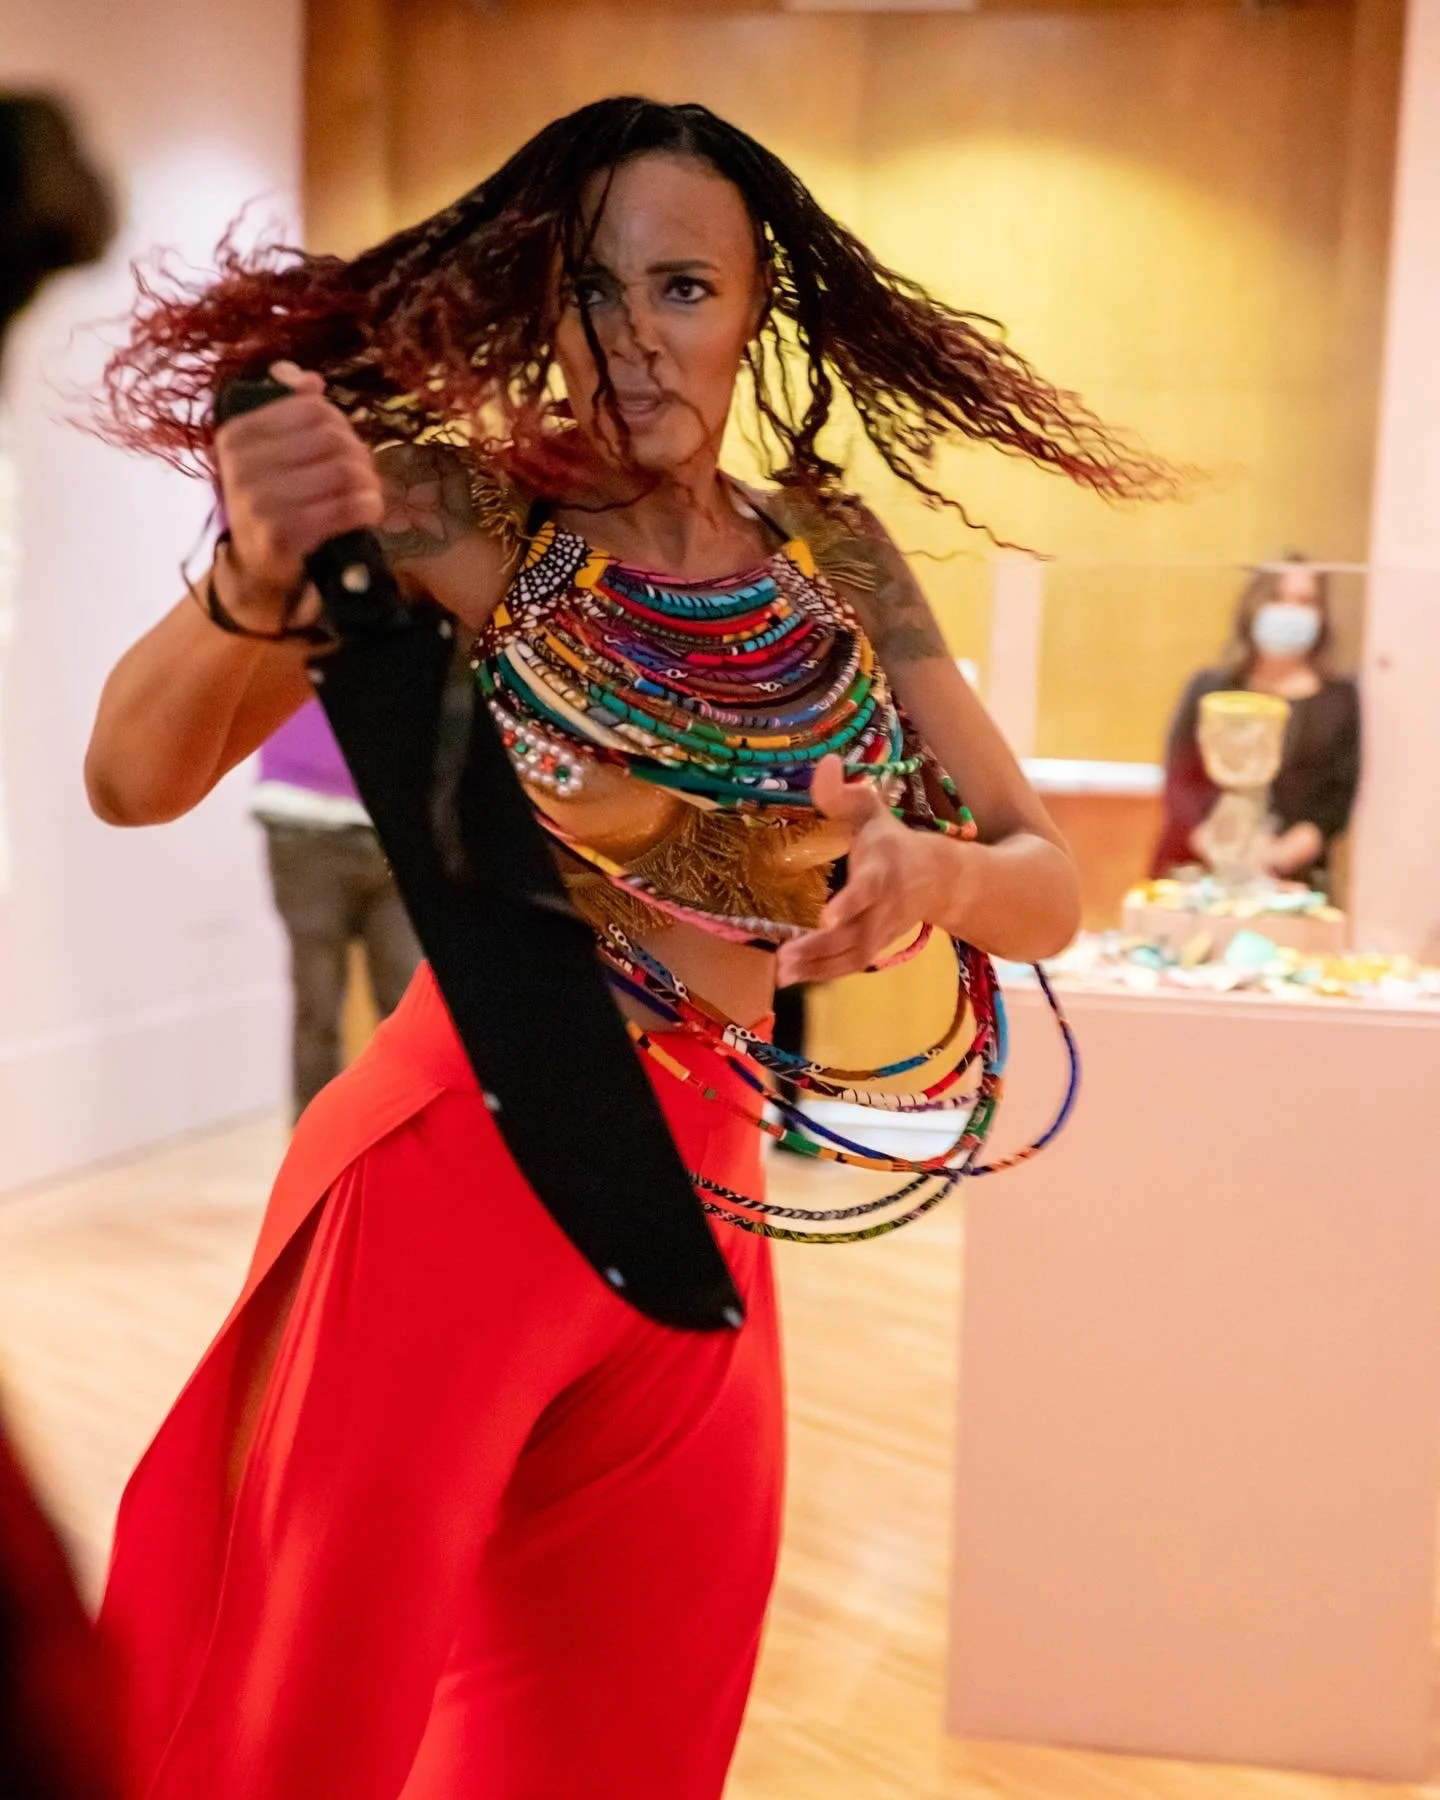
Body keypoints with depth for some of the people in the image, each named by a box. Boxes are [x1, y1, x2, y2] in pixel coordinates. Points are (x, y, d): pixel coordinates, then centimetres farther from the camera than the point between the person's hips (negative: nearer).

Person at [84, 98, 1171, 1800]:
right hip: (452, 1181, -4)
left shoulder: (835, 554, 3)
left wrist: (937, 876, -22)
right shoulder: (461, 504, -10)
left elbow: (1048, 884, 1)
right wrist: (254, 579, -38)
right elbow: (136, 776, -18)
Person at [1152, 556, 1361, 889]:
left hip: (1292, 882, 0)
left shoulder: (1340, 698, 9)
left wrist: (1282, 855, -12)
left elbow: (1339, 798, 3)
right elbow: (1179, 780, 3)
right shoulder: (1210, 688, 10)